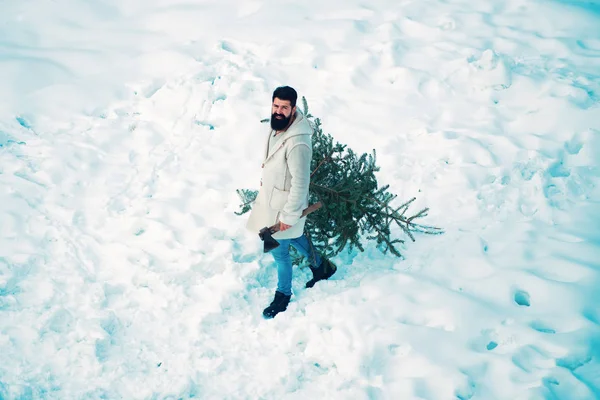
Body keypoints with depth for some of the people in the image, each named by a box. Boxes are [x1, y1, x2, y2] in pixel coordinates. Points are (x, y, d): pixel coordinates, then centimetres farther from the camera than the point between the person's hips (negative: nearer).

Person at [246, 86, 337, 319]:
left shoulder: (297, 143, -35)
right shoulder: (277, 126, -8)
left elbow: (300, 183, -28)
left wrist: (289, 215, -22)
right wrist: (265, 179, 23)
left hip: (283, 204, -8)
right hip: (271, 195, 9)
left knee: (279, 251, 10)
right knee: (295, 238, 29)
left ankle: (283, 295, 33)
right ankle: (321, 266, 52)